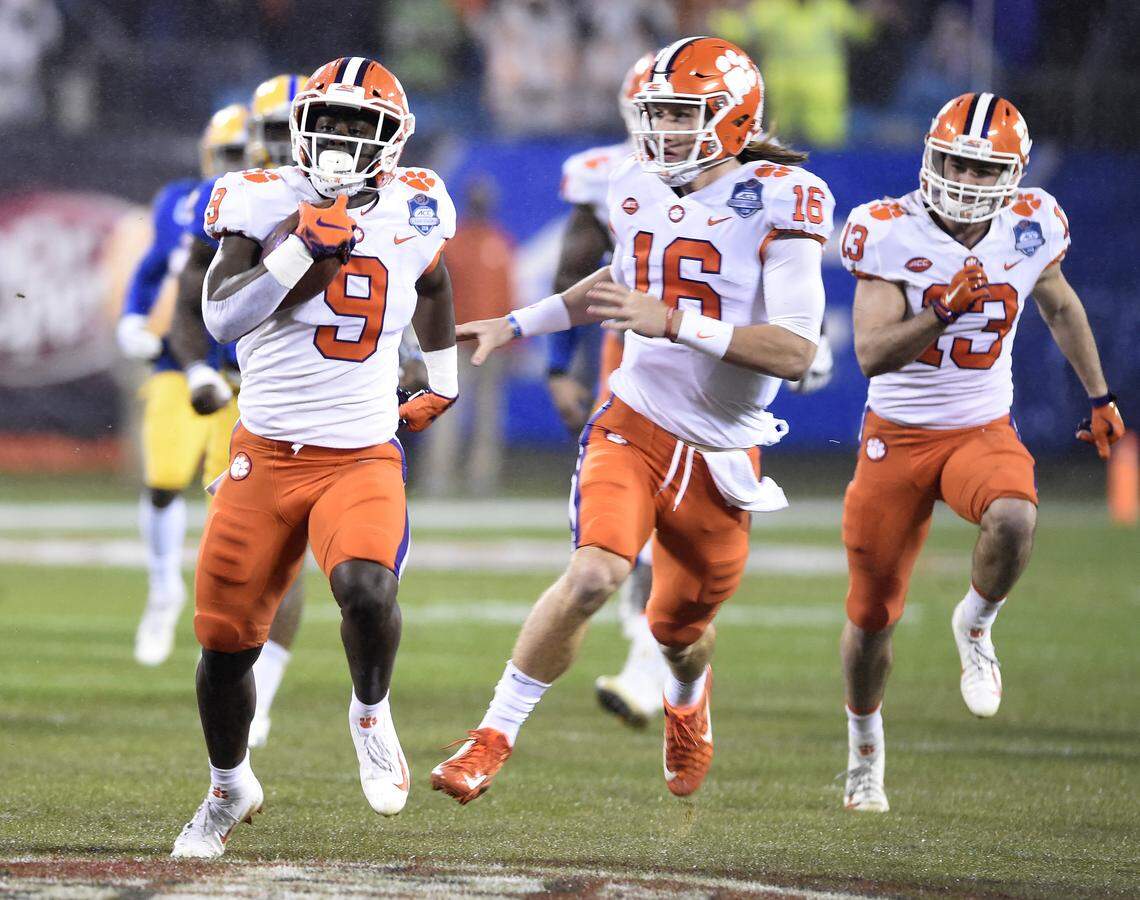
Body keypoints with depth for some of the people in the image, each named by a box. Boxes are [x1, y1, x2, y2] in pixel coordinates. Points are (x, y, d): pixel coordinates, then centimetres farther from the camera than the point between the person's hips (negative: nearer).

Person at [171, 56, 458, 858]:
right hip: (266, 454, 0)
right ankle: (229, 790, 32)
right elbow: (221, 316, -19)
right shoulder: (265, 203, -7)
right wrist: (302, 247, -26)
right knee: (225, 643, 5)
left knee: (366, 588, -29)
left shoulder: (413, 212, 2)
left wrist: (444, 380, 36)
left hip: (362, 457, 0)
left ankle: (372, 715, 2)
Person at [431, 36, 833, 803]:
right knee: (594, 574, -25)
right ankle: (494, 738, -13)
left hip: (718, 453, -2)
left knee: (680, 627, 17)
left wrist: (674, 322, -31)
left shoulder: (779, 202, -16)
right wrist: (518, 326, 22)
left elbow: (797, 352, -24)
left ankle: (689, 705, 55)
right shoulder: (641, 189, 1)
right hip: (635, 423, 2)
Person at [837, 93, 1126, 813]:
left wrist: (1101, 396, 24)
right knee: (872, 618, 6)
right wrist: (943, 313, -39)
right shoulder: (890, 235, -16)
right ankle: (865, 746, 34)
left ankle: (976, 625, -3)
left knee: (1013, 519, -35)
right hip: (898, 435, -1)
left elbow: (1060, 305, 16)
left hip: (984, 431, 1)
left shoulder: (1029, 228, -6)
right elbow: (873, 355, -24)